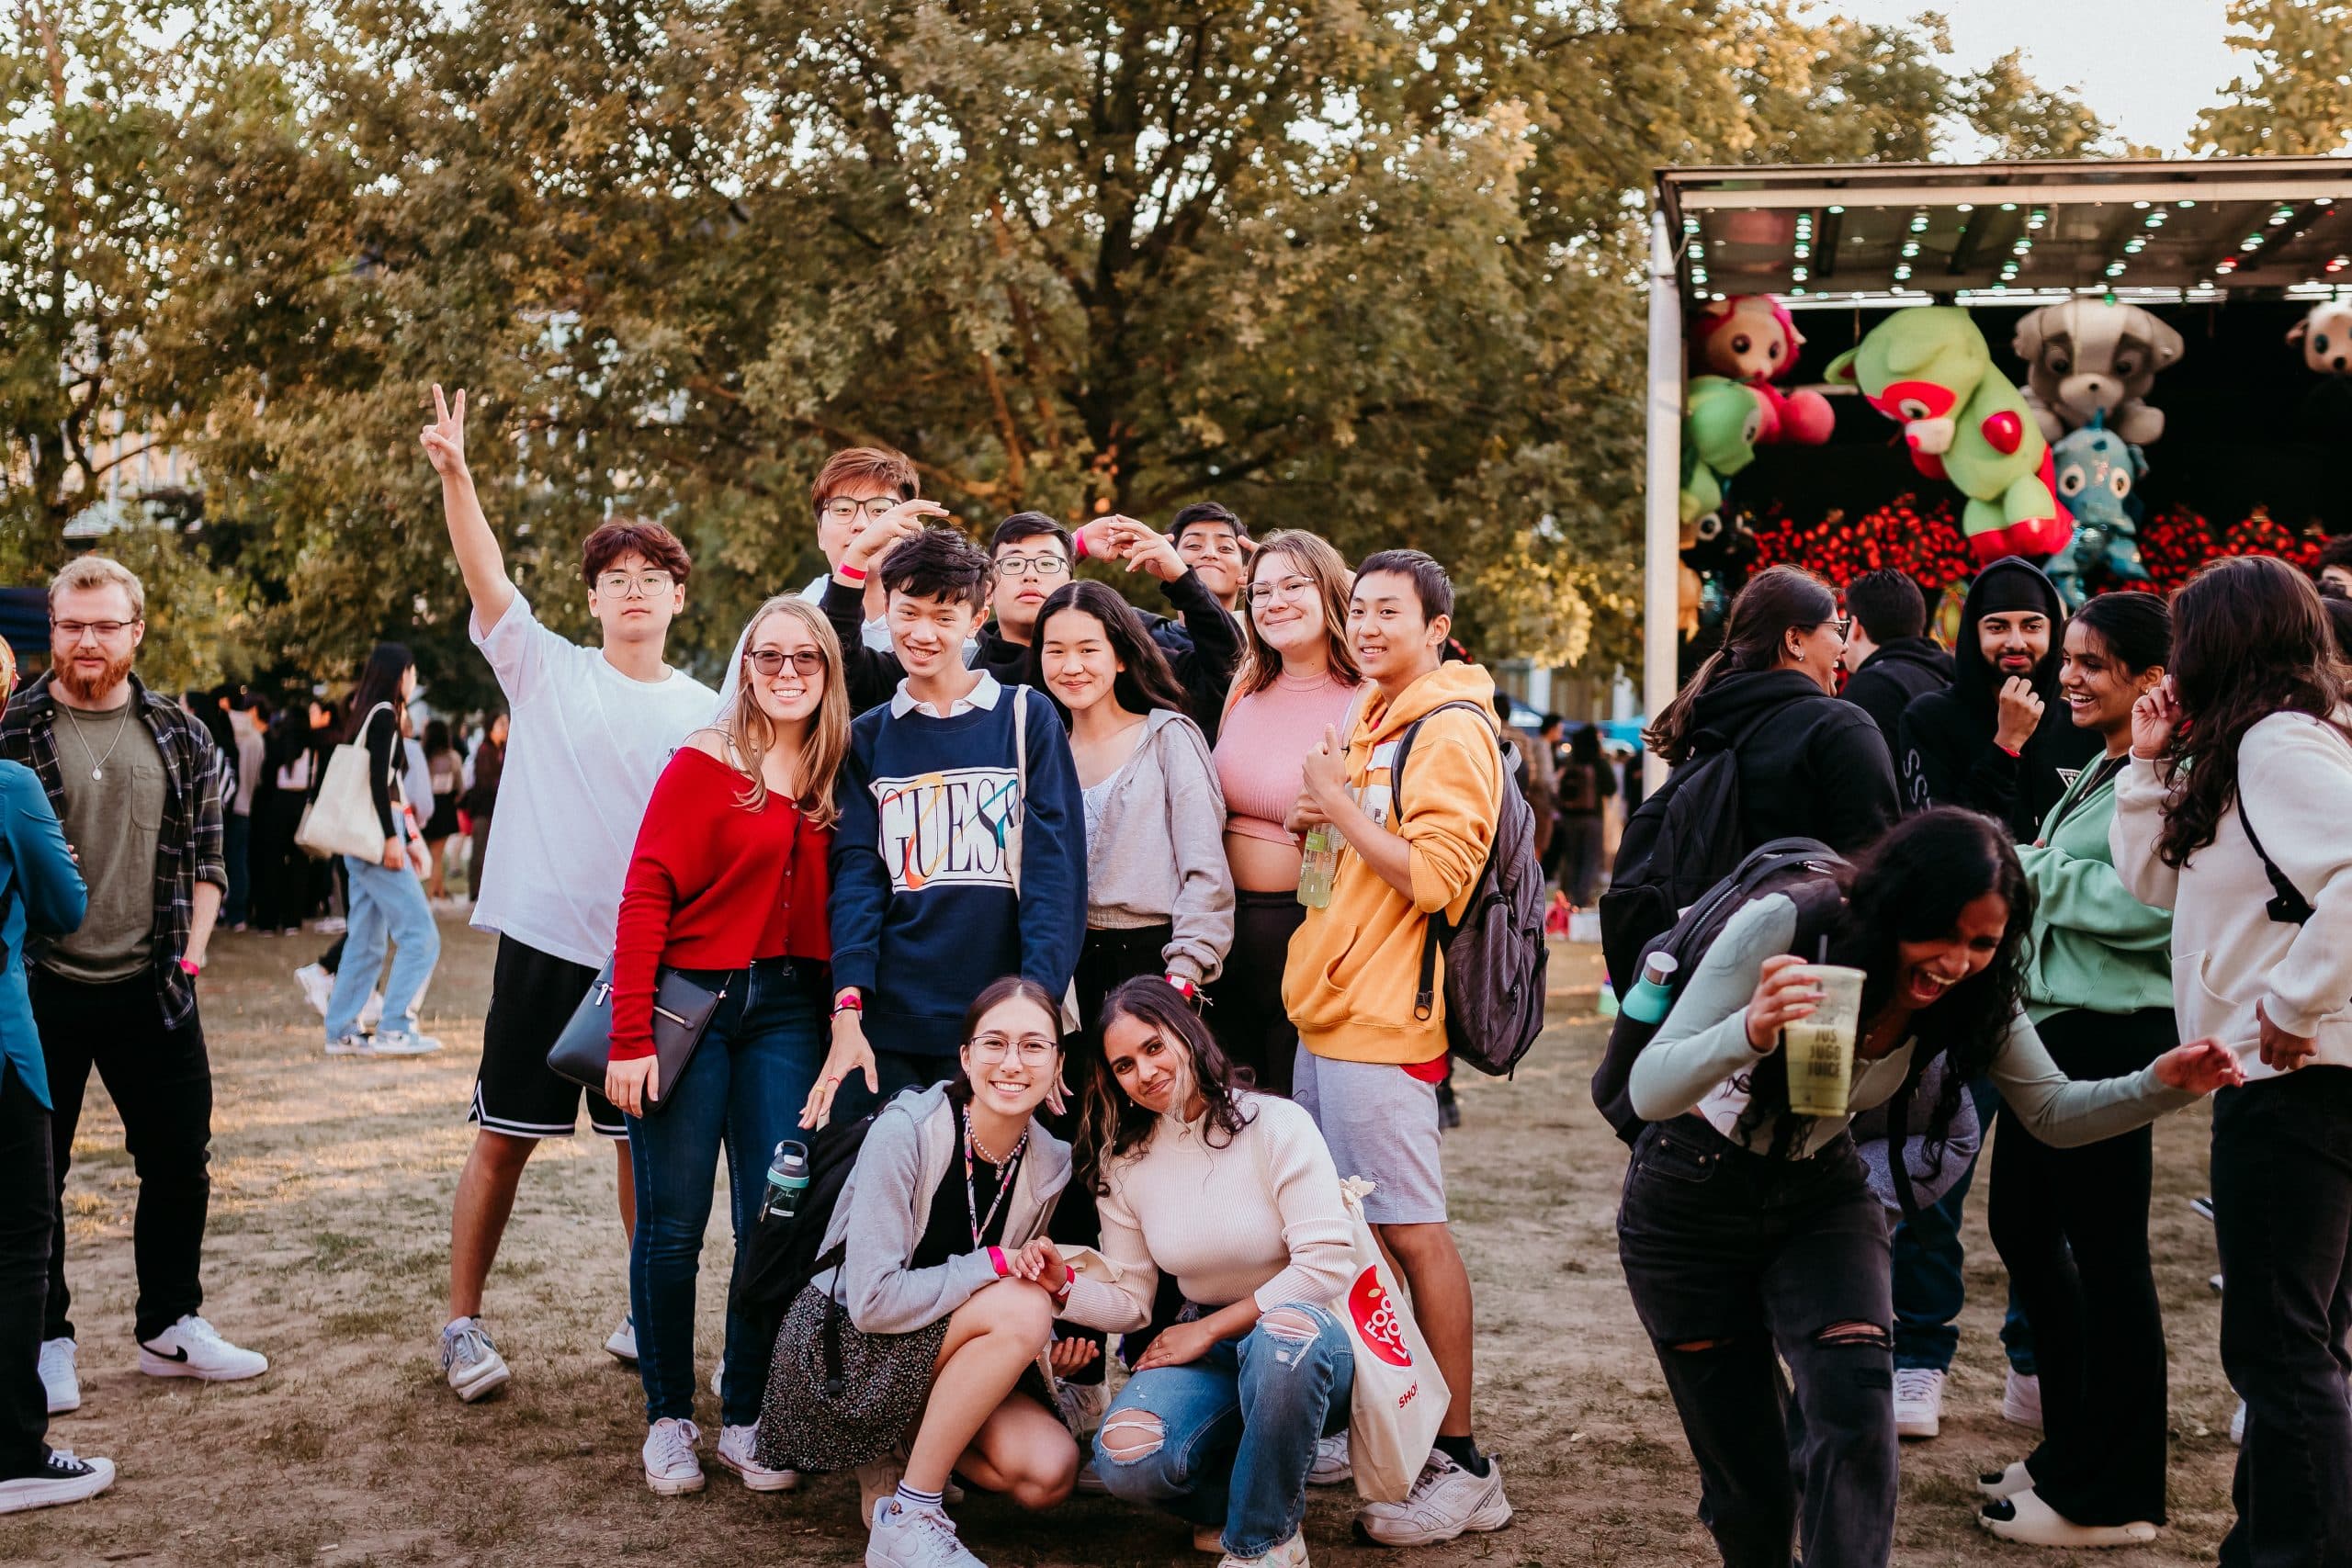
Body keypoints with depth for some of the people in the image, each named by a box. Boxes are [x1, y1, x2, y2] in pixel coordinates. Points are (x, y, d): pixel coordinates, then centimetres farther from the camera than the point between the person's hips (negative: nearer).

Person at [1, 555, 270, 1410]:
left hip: (151, 986, 3)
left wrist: (193, 950, 2)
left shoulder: (180, 735, 5)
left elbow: (206, 852, 11)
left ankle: (170, 1324, 26)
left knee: (181, 1161, 10)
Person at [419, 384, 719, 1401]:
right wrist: (454, 475, -28)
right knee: (503, 1141, 3)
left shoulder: (703, 714, 7)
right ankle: (463, 1324, 16)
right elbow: (487, 576, -13)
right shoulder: (547, 669, 1)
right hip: (545, 941, -2)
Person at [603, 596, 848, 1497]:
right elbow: (644, 896, -10)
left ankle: (746, 1419, 18)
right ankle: (668, 1417, 18)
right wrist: (630, 1038, -14)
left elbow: (832, 906, 11)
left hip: (786, 1012, 4)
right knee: (673, 1223, 3)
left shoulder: (831, 776, 8)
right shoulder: (705, 761, -7)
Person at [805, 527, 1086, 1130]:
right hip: (889, 1024, 2)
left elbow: (1055, 867, -3)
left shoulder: (1026, 718, 5)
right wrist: (848, 1010, -11)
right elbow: (857, 876, 3)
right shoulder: (868, 737, 11)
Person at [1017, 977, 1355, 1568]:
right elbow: (1129, 1301, 4)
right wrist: (1065, 1285, -18)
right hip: (1210, 1349, 3)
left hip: (1309, 1340, -3)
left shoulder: (1276, 1125, -13)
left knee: (1283, 1330, -41)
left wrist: (1209, 1328, -16)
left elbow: (1327, 1264, -19)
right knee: (1125, 1459, -27)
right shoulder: (1124, 1162, 2)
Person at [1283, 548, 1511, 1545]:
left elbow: (1434, 878, -20)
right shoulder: (1371, 726, 18)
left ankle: (1458, 1463, -1)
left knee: (1411, 1233, -7)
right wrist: (1326, 817, 12)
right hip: (1328, 1013, 10)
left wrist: (1337, 803, -13)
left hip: (1384, 1023, -10)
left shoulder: (1450, 733, -11)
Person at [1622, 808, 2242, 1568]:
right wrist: (1750, 1033, -53)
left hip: (1820, 1197, 3)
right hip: (1693, 1196, -3)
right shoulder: (1782, 928, -29)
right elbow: (1649, 1091, -32)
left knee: (1856, 1407, -22)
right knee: (1746, 1476, 2)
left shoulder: (1977, 993, -14)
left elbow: (2054, 1112, -3)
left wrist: (2162, 1085, -23)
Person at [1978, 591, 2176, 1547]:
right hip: (2056, 1024, 10)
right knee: (2021, 1225, 17)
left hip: (2116, 1034, -10)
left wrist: (2033, 870, -14)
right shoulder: (2100, 772, 17)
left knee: (2106, 1252, -2)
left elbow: (2147, 904, -25)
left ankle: (2111, 1498, 9)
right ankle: (2072, 1446, 31)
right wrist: (2032, 869, 4)